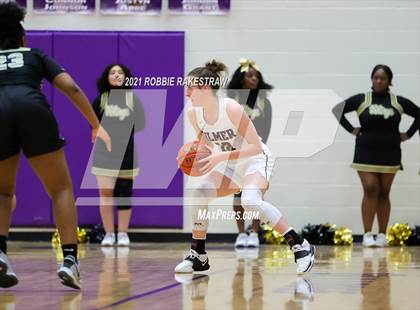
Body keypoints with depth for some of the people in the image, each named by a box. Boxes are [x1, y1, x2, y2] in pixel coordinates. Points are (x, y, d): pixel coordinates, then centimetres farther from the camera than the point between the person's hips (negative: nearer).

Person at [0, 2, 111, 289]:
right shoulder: (36, 55, 31)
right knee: (61, 189, 11)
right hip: (33, 110, -1)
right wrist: (96, 125, 22)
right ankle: (70, 260, -8)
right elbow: (71, 88, 16)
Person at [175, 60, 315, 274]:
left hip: (256, 160, -7)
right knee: (198, 194, -8)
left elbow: (256, 147, -25)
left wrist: (222, 156, -33)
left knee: (250, 201, -32)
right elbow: (207, 146, 9)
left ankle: (300, 246, -24)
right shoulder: (193, 114, -7)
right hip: (230, 167, 7)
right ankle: (198, 256, 7)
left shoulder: (231, 108, -27)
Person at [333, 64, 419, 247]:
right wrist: (351, 129, -1)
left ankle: (382, 235, 11)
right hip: (366, 154, -1)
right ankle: (367, 234, -8)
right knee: (370, 190, -10)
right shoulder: (361, 100, 1)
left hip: (389, 155, 1)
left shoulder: (399, 102, 4)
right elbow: (337, 110, 5)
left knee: (384, 193, 6)